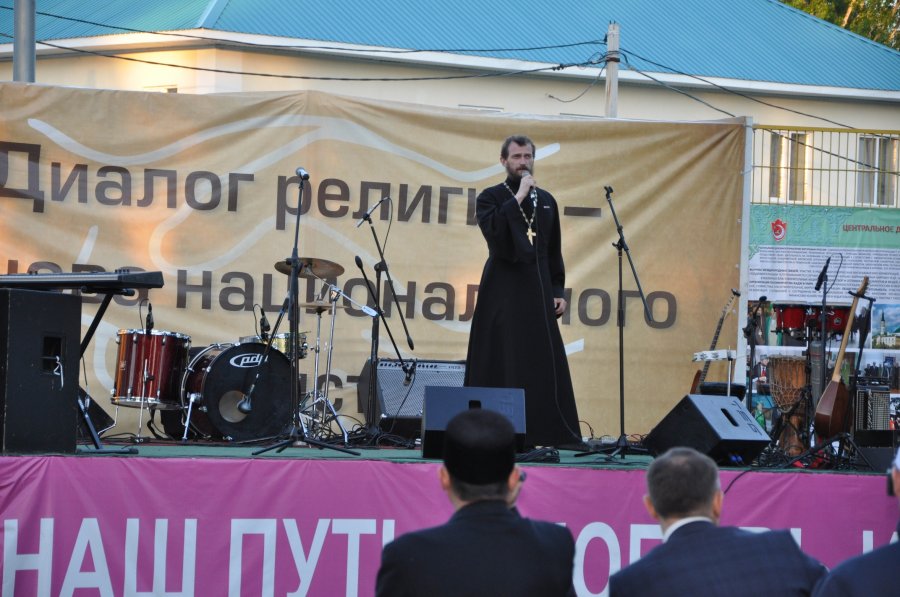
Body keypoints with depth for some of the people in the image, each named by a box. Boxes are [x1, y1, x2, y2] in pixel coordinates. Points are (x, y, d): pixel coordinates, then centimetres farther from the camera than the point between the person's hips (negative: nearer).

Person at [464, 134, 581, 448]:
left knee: (545, 363, -1)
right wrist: (518, 197, -15)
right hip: (503, 293, -4)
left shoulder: (546, 201, 15)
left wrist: (558, 291, 9)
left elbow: (554, 252, 17)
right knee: (501, 363, -6)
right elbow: (494, 232, -18)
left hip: (538, 294, 4)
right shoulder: (491, 197, 2)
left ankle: (549, 432, 1)